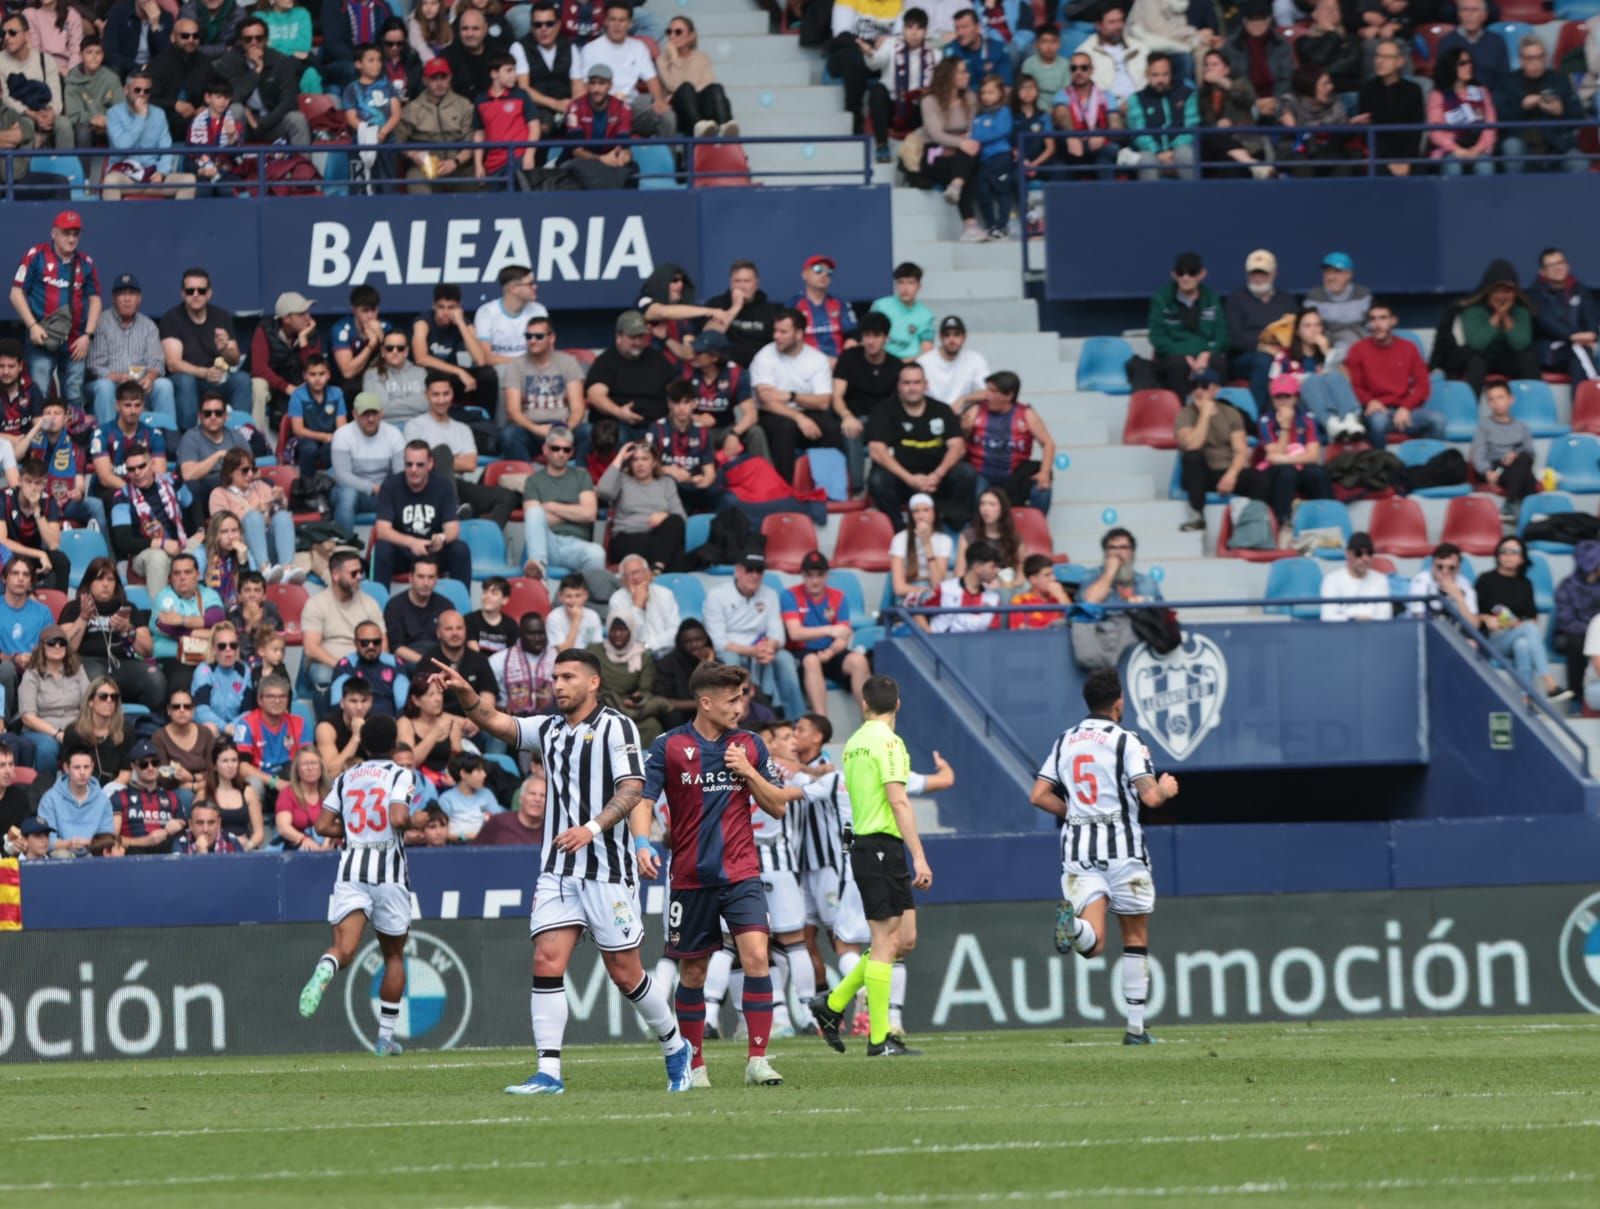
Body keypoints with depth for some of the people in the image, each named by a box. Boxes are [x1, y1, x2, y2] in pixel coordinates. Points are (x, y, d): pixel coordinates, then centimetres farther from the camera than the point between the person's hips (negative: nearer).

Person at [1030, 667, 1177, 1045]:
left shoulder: (1065, 742, 10)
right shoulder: (1126, 742, -5)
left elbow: (1039, 796, 8)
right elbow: (1150, 797, -13)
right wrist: (1166, 789, 10)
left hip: (1077, 843, 3)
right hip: (1121, 843, -3)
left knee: (1093, 944, -6)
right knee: (1135, 937, 11)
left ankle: (1073, 924, -42)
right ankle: (1136, 1026, 11)